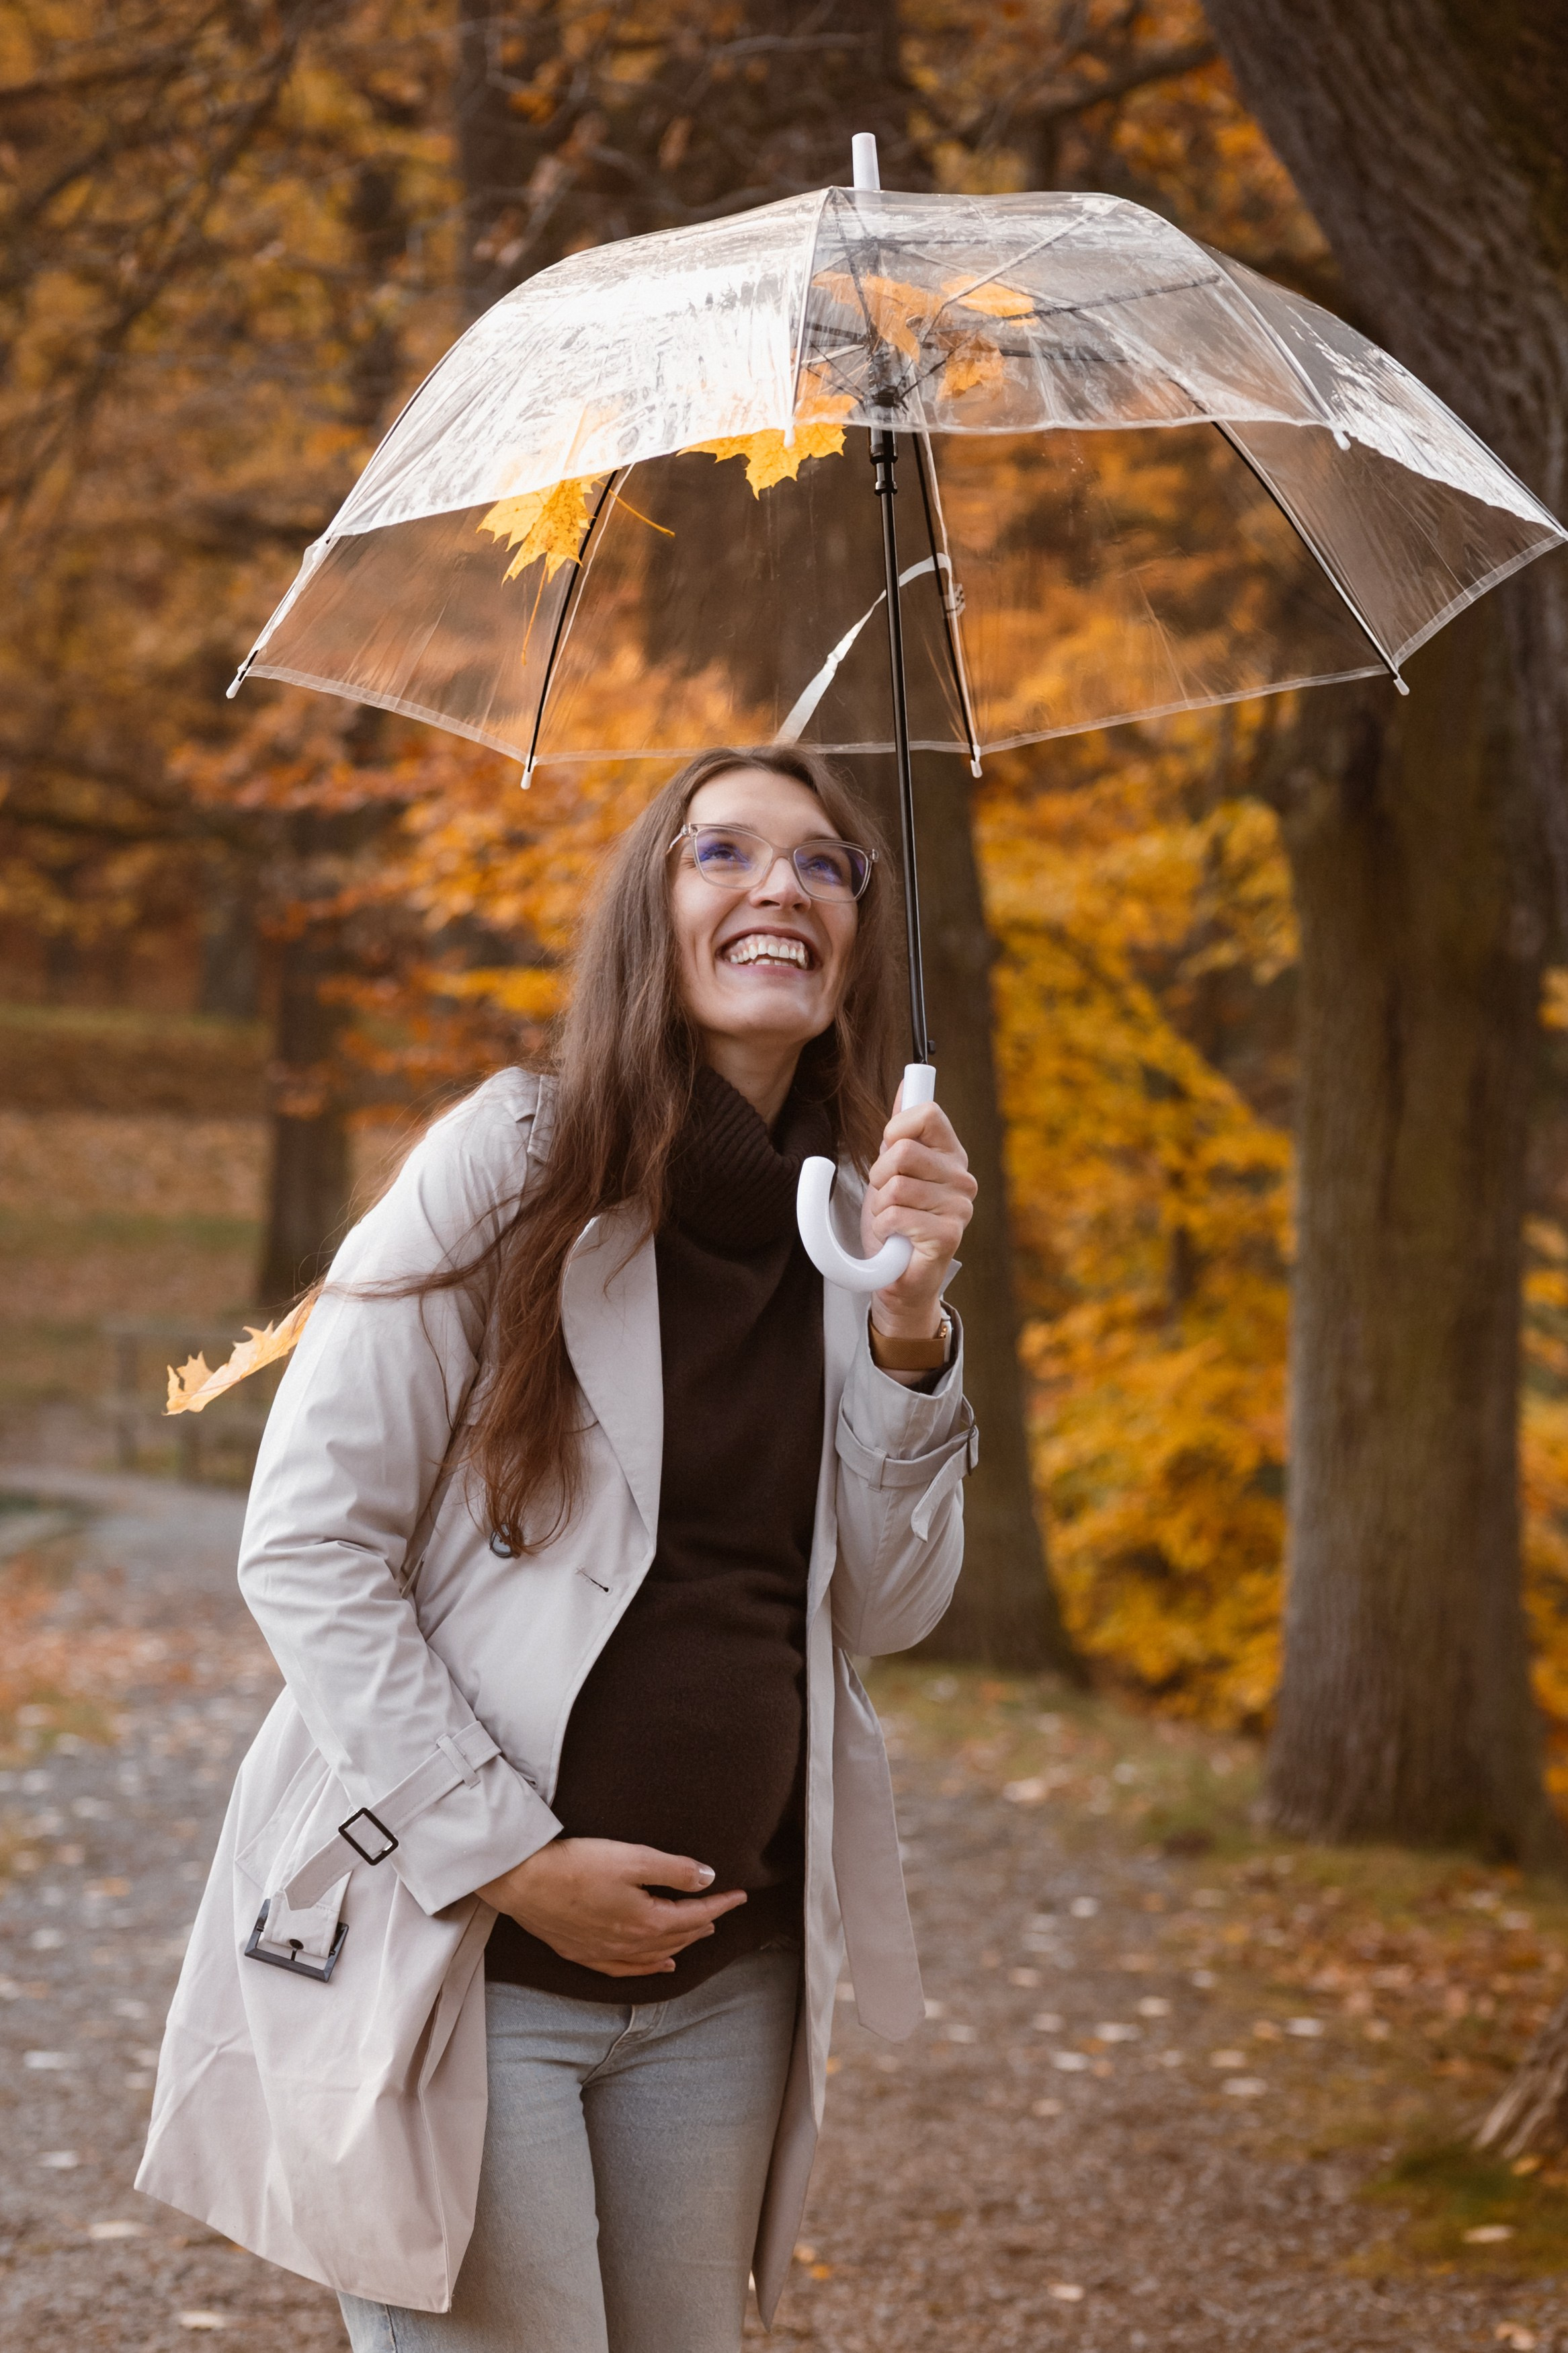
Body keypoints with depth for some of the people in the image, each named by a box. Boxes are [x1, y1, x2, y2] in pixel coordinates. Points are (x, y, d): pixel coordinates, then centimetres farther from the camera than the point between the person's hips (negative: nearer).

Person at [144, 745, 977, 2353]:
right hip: (461, 1952, -5)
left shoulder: (853, 1214, 8)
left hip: (723, 1971, 6)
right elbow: (306, 1547, -11)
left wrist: (905, 1328, -8)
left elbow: (886, 1610, 6)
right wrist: (504, 1856, -14)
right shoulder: (516, 1161, -8)